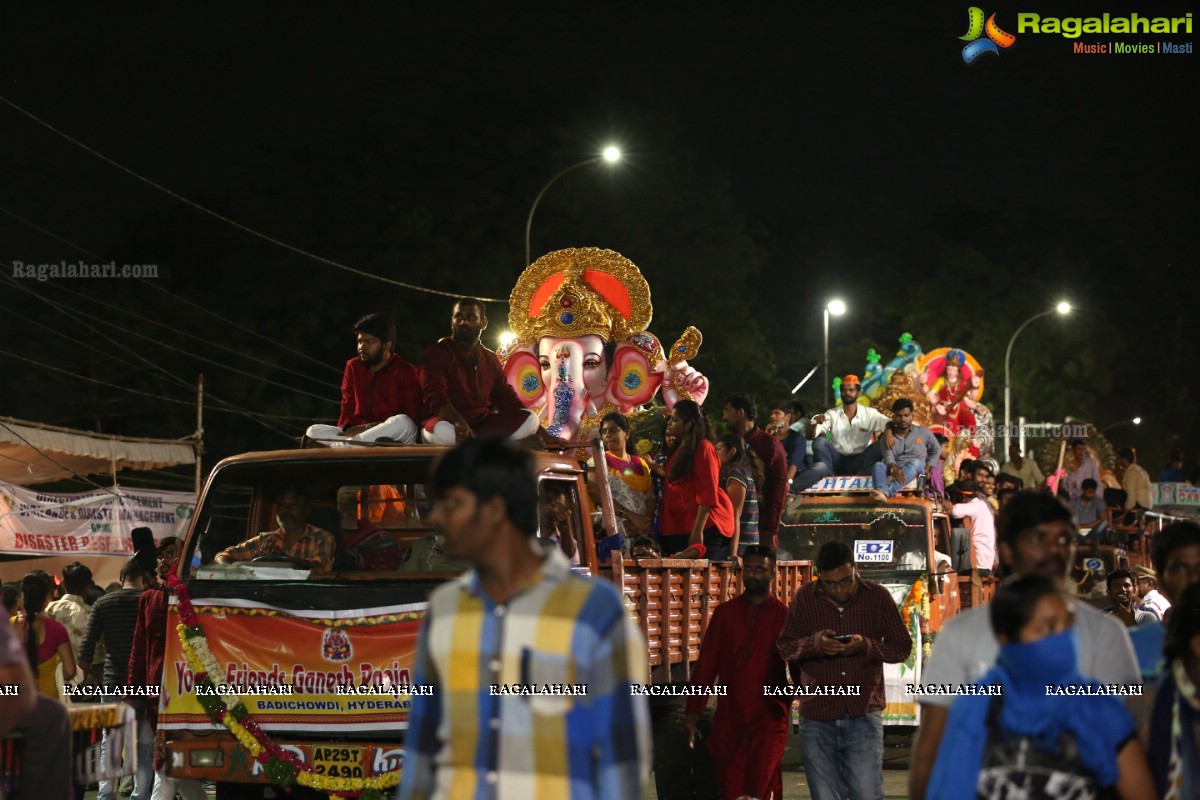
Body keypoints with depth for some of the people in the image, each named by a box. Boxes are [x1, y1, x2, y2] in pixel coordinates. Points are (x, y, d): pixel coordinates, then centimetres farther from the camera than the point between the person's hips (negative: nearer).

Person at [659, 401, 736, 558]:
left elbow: (708, 493, -16)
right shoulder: (679, 449, 18)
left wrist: (698, 531, -20)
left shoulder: (703, 448, -10)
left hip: (704, 524, -9)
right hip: (680, 527, 9)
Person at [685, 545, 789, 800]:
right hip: (729, 719, 3)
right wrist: (693, 711, 7)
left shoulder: (784, 616, 2)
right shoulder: (726, 613, 10)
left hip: (768, 720, -3)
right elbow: (706, 664, 11)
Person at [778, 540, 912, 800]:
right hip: (817, 717, 2)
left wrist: (867, 646, -15)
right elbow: (784, 647, 6)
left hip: (864, 713, -1)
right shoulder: (805, 598, 3)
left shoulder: (878, 596, 1)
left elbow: (903, 646, 4)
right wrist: (814, 644, -16)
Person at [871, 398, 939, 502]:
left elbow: (936, 450, 21)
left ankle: (886, 491, -60)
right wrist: (894, 470, -30)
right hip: (895, 472, 1)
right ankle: (881, 492, -65)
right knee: (879, 465, -30)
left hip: (916, 471, -1)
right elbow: (888, 458, -7)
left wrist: (927, 468, 6)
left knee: (915, 462, -36)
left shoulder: (923, 432, 11)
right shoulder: (889, 438, 8)